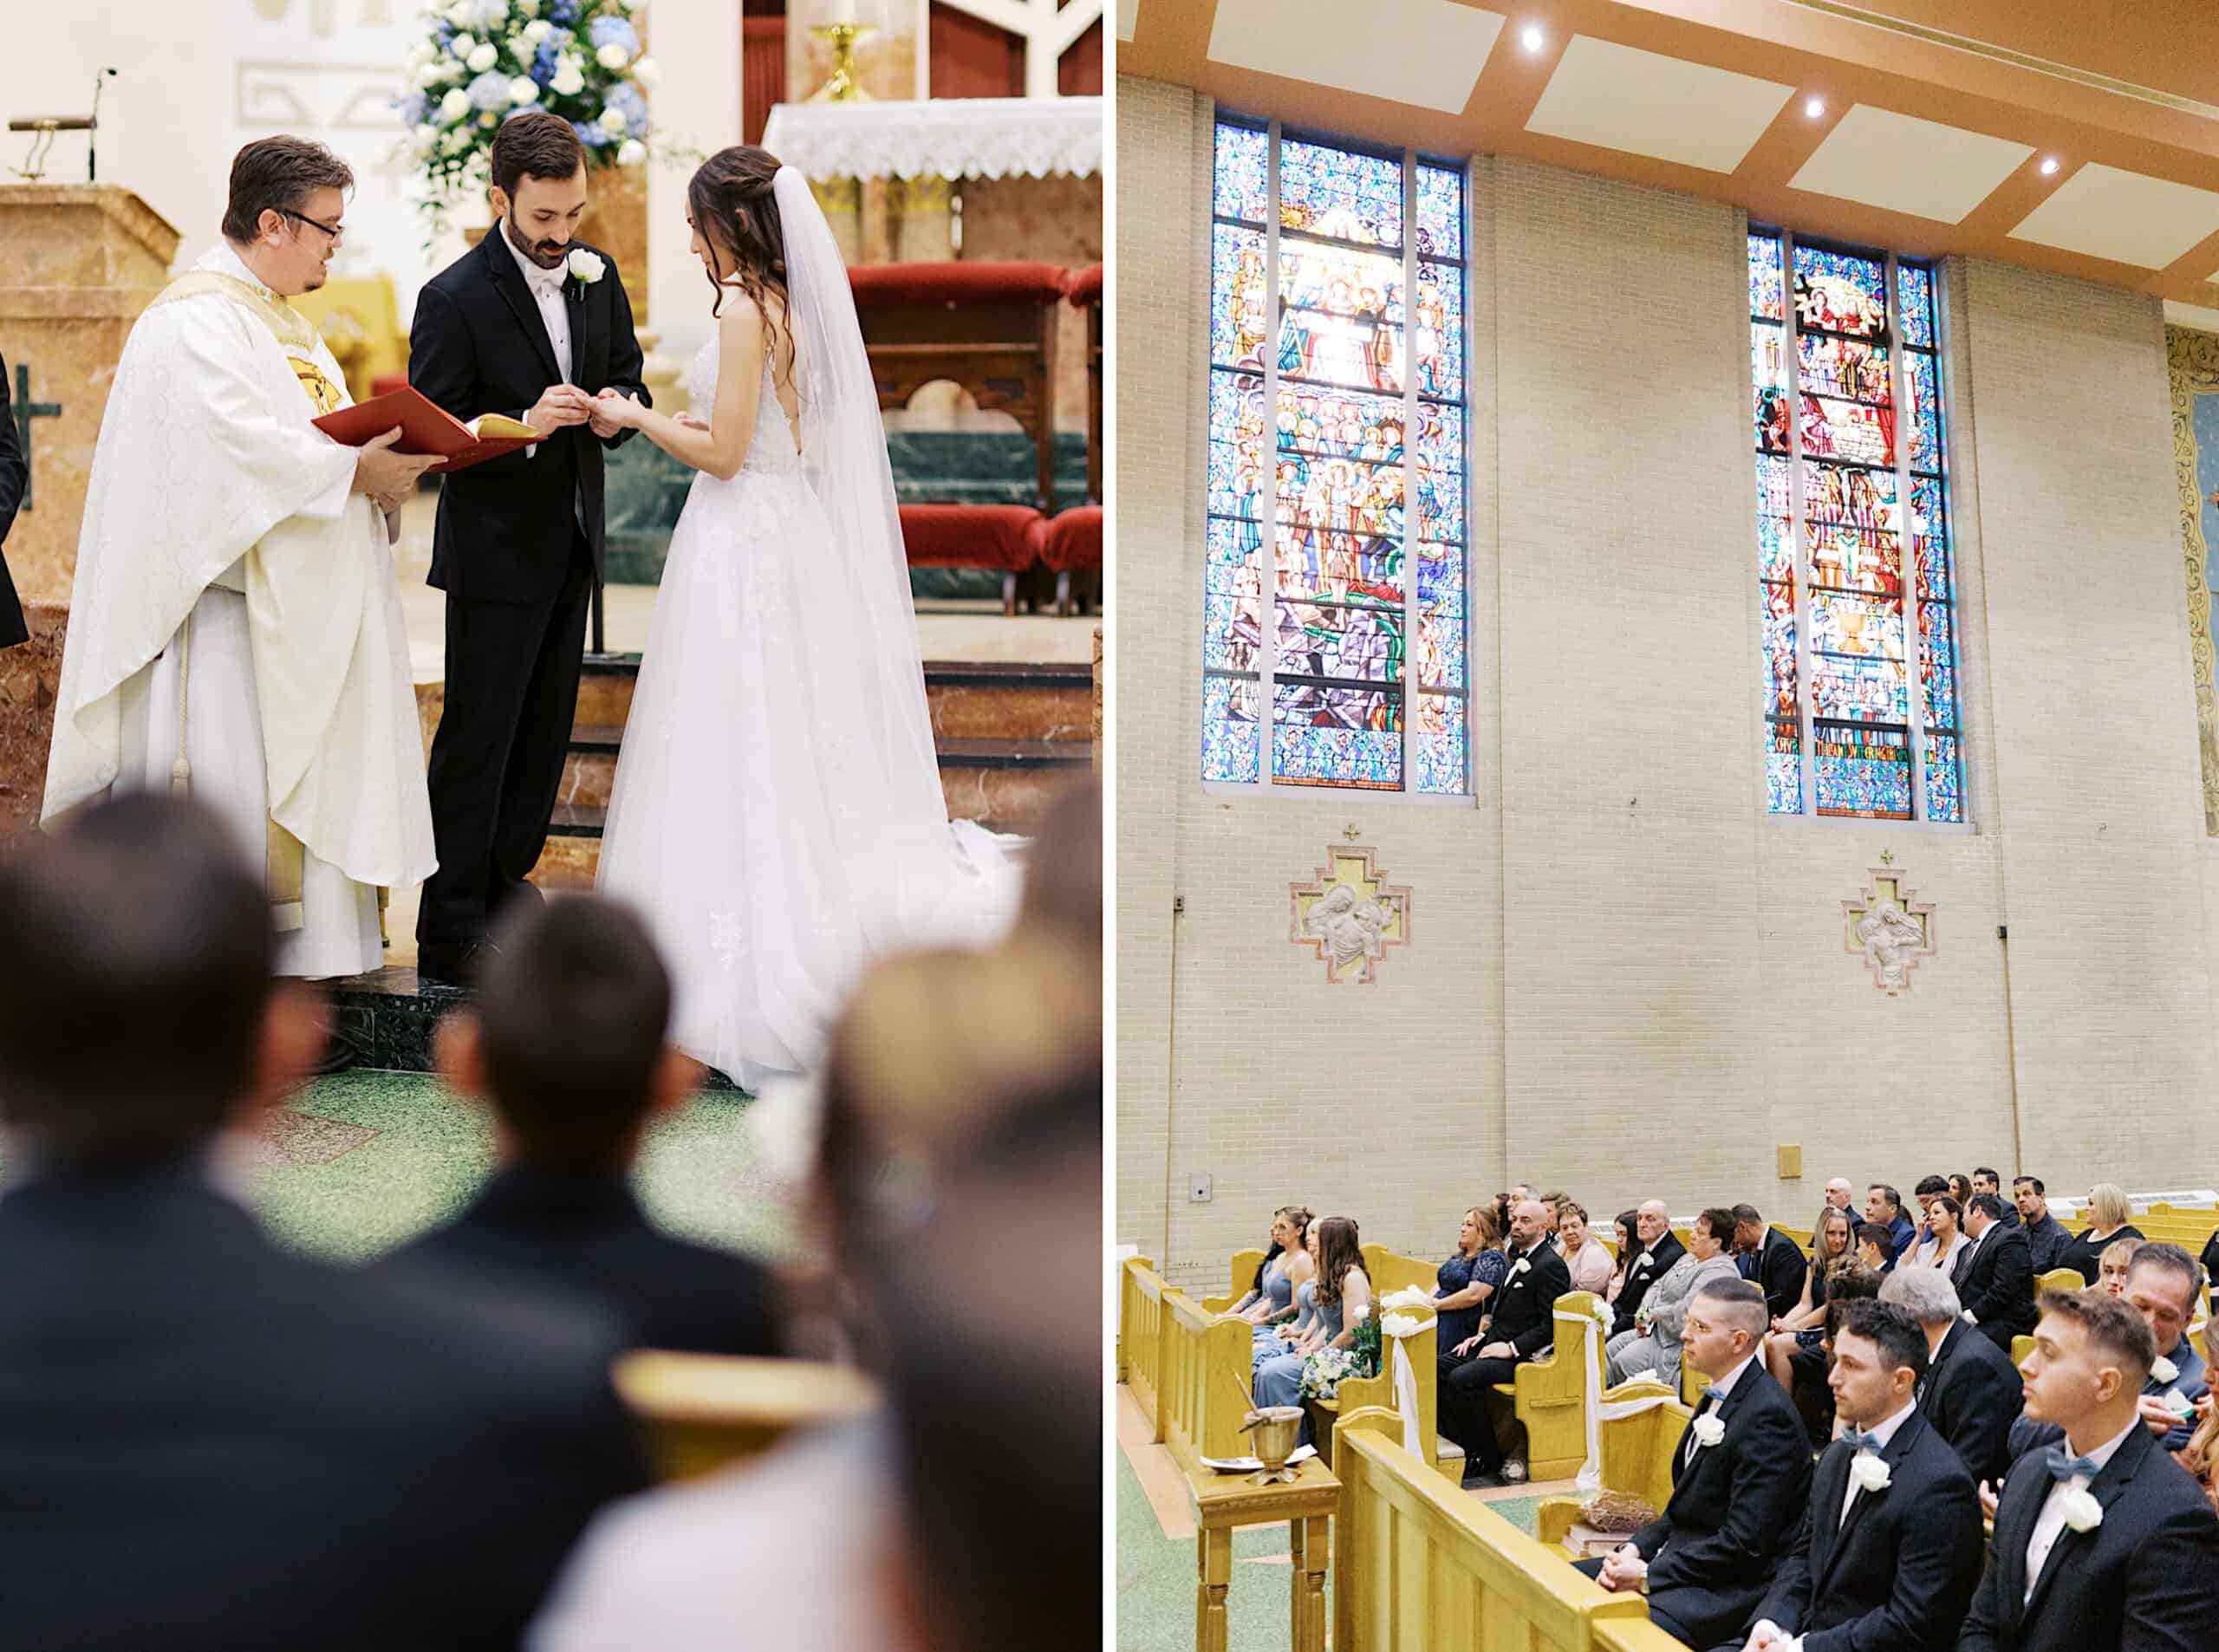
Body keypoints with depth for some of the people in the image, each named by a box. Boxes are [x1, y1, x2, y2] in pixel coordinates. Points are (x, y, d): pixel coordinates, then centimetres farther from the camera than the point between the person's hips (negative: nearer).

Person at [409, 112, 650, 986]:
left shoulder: (597, 273, 3)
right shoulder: (453, 299, -15)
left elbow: (626, 374, 15)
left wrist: (616, 410, -8)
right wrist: (525, 425, -29)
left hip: (572, 543, 7)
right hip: (496, 550, -7)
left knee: (546, 727, 15)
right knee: (477, 735, -2)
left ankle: (504, 879, 32)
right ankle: (450, 929, 6)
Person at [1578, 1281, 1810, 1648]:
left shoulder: (1766, 1415, -20)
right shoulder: (1720, 1395, 11)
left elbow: (1745, 1543, -22)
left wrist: (1648, 1574, -17)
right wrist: (1636, 1549, 1)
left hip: (1732, 1586, -10)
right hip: (1685, 1556, 10)